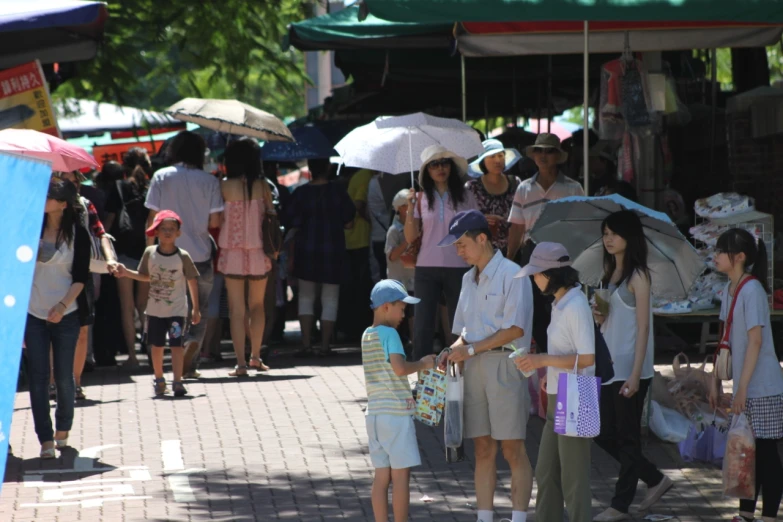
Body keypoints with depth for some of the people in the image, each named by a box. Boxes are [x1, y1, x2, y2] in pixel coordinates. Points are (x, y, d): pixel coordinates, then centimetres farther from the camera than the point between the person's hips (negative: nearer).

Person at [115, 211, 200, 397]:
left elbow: (192, 281, 0)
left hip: (177, 310, -3)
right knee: (156, 345, 11)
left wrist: (195, 308, 1)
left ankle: (177, 382, -7)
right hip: (155, 309, 3)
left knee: (176, 345, -9)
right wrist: (126, 272, -2)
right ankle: (159, 379, 27)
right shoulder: (150, 253, -1)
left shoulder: (183, 257, -8)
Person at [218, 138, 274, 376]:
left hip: (233, 253, -2)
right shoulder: (262, 185, -3)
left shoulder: (225, 186, -10)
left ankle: (241, 362, -2)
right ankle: (256, 357, 21)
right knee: (257, 305, 18)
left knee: (237, 309, 2)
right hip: (259, 252, 2)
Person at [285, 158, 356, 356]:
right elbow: (348, 222, -3)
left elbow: (293, 224, -3)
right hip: (332, 250, -1)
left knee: (306, 297, 10)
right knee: (330, 299, 6)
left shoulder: (300, 193, -4)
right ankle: (325, 345, 2)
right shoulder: (337, 191, -6)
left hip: (306, 250, 1)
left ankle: (306, 343, 1)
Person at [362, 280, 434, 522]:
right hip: (396, 413, -8)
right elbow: (400, 367, -24)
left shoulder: (367, 335, 12)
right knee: (401, 475, -1)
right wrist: (422, 364, -9)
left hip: (375, 413, 8)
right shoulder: (389, 333, -12)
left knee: (382, 475, 8)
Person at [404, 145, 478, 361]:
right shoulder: (421, 199, 5)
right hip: (427, 268, 0)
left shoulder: (465, 197, 5)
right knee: (423, 327, -2)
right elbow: (410, 237, 1)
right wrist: (410, 208, -8)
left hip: (458, 268, 0)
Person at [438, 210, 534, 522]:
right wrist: (455, 350, 3)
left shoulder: (511, 275, -7)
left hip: (504, 363, -7)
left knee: (513, 449, -6)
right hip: (474, 367, 7)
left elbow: (515, 329, -13)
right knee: (483, 450, 6)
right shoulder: (469, 279, 18)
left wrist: (471, 349, -12)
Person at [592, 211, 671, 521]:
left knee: (627, 437, -1)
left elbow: (642, 327, -14)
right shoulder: (610, 274, 13)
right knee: (604, 435, 10)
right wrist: (599, 317, -2)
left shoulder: (637, 276, -10)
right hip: (609, 367, 9)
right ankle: (655, 480, 23)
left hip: (630, 368, -9)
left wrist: (635, 375, -18)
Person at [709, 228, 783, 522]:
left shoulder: (752, 290, -16)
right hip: (745, 389, 9)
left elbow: (755, 341, -20)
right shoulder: (730, 289, 11)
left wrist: (742, 388, -21)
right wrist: (716, 382, 15)